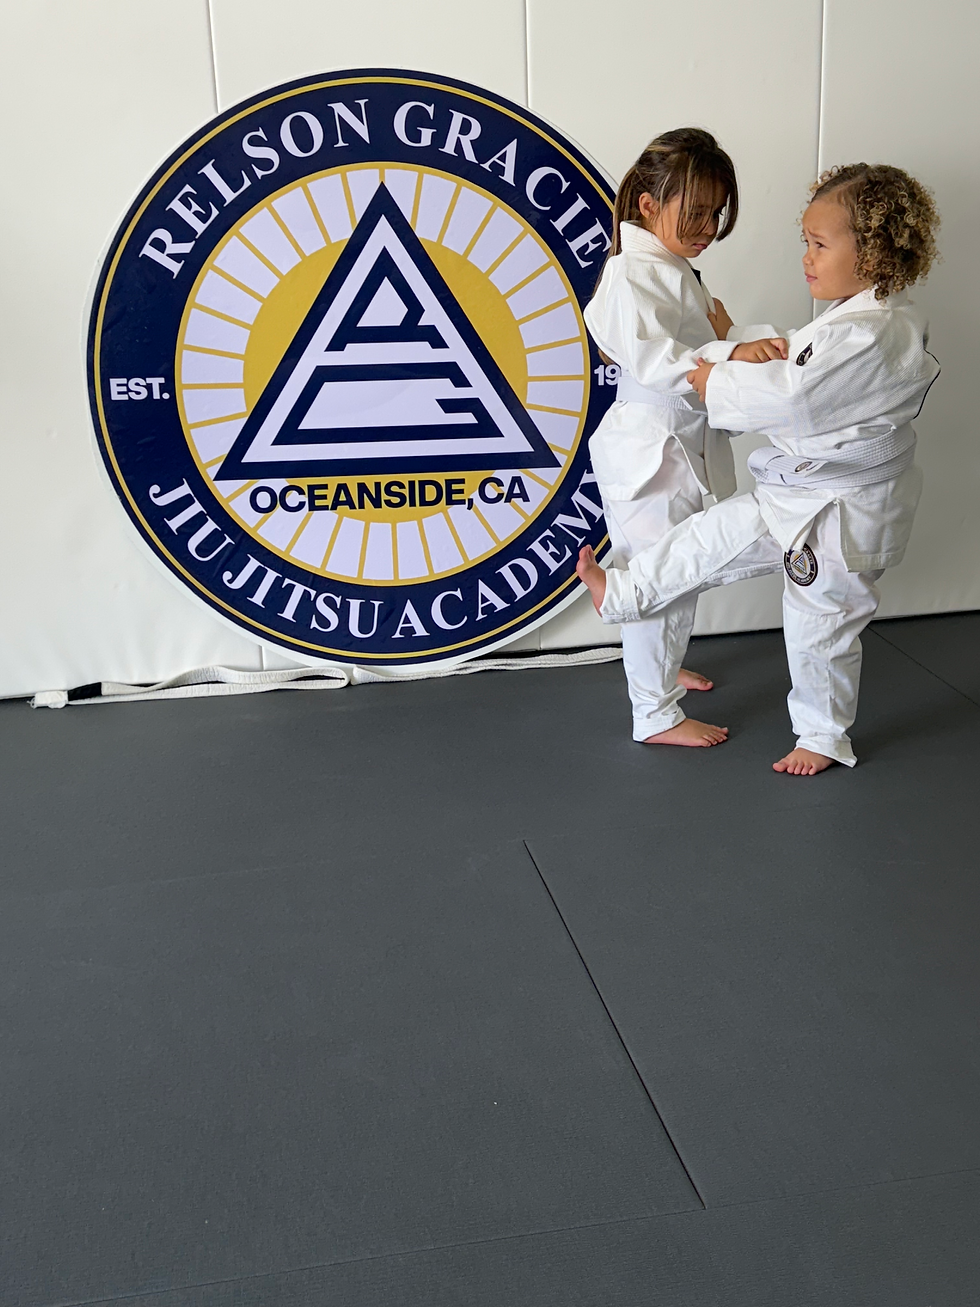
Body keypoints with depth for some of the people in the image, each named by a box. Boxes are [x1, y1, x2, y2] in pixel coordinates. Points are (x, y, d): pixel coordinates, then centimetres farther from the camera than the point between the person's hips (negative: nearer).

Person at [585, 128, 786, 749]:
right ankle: (656, 715, 8)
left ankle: (663, 668, 44)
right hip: (649, 446, -10)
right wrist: (727, 354, -42)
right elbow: (648, 358, -32)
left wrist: (721, 337, -1)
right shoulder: (632, 273, -19)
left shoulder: (678, 271, 14)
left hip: (686, 440, 10)